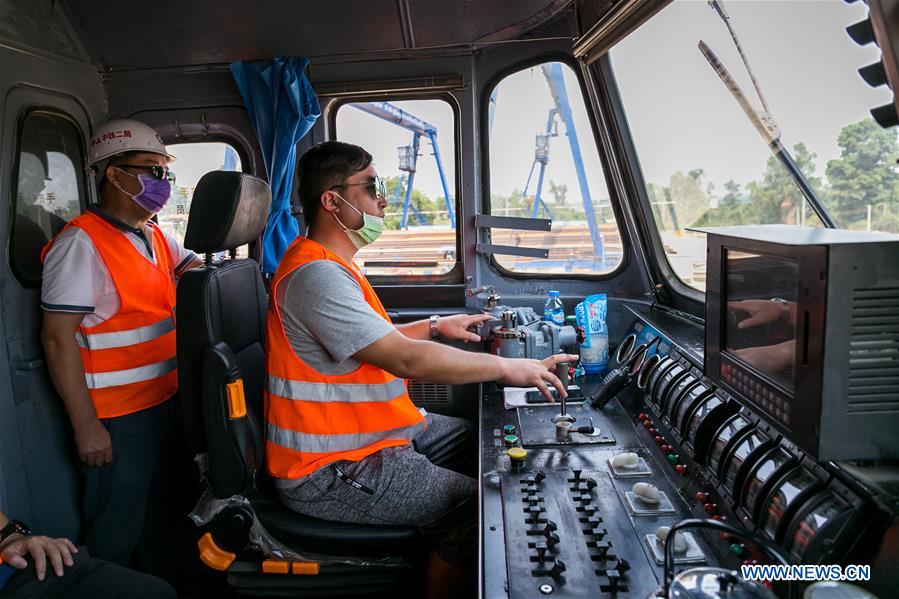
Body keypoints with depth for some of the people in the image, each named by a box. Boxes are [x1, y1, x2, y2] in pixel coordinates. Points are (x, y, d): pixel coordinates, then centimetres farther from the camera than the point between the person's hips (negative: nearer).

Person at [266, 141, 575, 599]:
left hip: (370, 429, 11)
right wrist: (506, 368, -21)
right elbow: (406, 360, -29)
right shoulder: (315, 275, -24)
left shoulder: (330, 265, 11)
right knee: (477, 508, -18)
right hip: (328, 473, -11)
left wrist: (436, 326, 15)